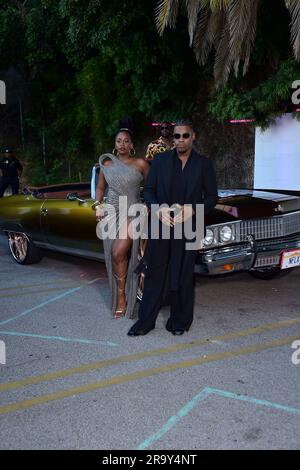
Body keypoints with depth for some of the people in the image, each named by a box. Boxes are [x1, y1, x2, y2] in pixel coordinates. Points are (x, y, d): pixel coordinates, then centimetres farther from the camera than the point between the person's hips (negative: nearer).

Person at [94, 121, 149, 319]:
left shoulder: (140, 164, -1)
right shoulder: (107, 163, 8)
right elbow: (101, 188, 18)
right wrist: (98, 206, 5)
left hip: (132, 213, -4)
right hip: (111, 213, 4)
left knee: (119, 254, -19)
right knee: (114, 257, 7)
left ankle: (123, 296, -1)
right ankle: (119, 299, 22)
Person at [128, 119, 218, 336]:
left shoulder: (204, 164, 4)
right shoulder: (160, 160, 6)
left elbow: (212, 197, 4)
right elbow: (148, 190, 6)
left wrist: (193, 209, -14)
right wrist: (158, 208, -13)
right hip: (160, 227, 1)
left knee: (183, 278, 5)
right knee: (154, 275, 6)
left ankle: (180, 321, 21)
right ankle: (146, 321, 16)